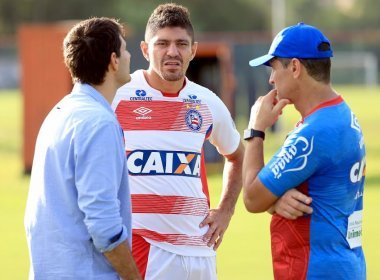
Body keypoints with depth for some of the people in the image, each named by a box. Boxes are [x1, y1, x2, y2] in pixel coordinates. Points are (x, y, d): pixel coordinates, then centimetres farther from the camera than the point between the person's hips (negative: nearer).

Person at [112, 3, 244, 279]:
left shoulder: (208, 104, 8)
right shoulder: (118, 94, -6)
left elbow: (236, 156, 26)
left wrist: (225, 211, 14)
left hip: (197, 246, 4)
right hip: (139, 244, -4)